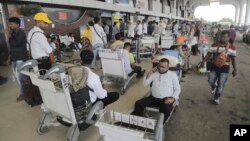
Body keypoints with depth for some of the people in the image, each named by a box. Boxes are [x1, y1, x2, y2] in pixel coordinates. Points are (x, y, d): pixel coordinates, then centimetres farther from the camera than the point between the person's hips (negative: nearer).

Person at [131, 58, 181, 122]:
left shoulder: (173, 75, 7)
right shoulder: (154, 73, 12)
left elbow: (177, 89, 6)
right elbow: (145, 83, 11)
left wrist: (172, 98, -12)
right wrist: (150, 73, -3)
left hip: (166, 99, -2)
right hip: (153, 98, 3)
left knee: (165, 111, -33)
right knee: (138, 103, -18)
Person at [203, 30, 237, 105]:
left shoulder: (232, 47, -5)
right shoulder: (214, 45, -3)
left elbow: (233, 59, 2)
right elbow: (209, 54, 0)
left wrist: (235, 69, 5)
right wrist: (203, 62, -7)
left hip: (225, 68, -1)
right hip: (214, 66, 1)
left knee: (221, 85, 3)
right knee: (211, 81, 5)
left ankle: (216, 98, 26)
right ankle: (214, 88, 43)